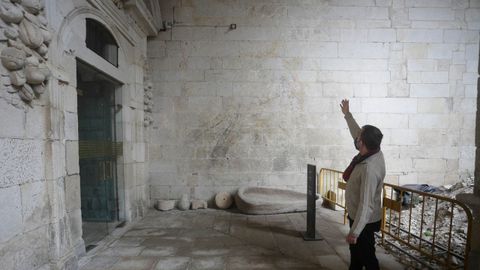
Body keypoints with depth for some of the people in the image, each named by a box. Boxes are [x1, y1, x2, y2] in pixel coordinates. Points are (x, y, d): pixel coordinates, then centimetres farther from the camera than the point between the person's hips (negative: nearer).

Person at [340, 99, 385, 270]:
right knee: (355, 252, 25)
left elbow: (366, 204, -33)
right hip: (357, 216, 9)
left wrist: (354, 232, -30)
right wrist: (347, 114, 21)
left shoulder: (369, 168, -34)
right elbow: (357, 132, 10)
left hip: (365, 221, -9)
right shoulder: (374, 152, -8)